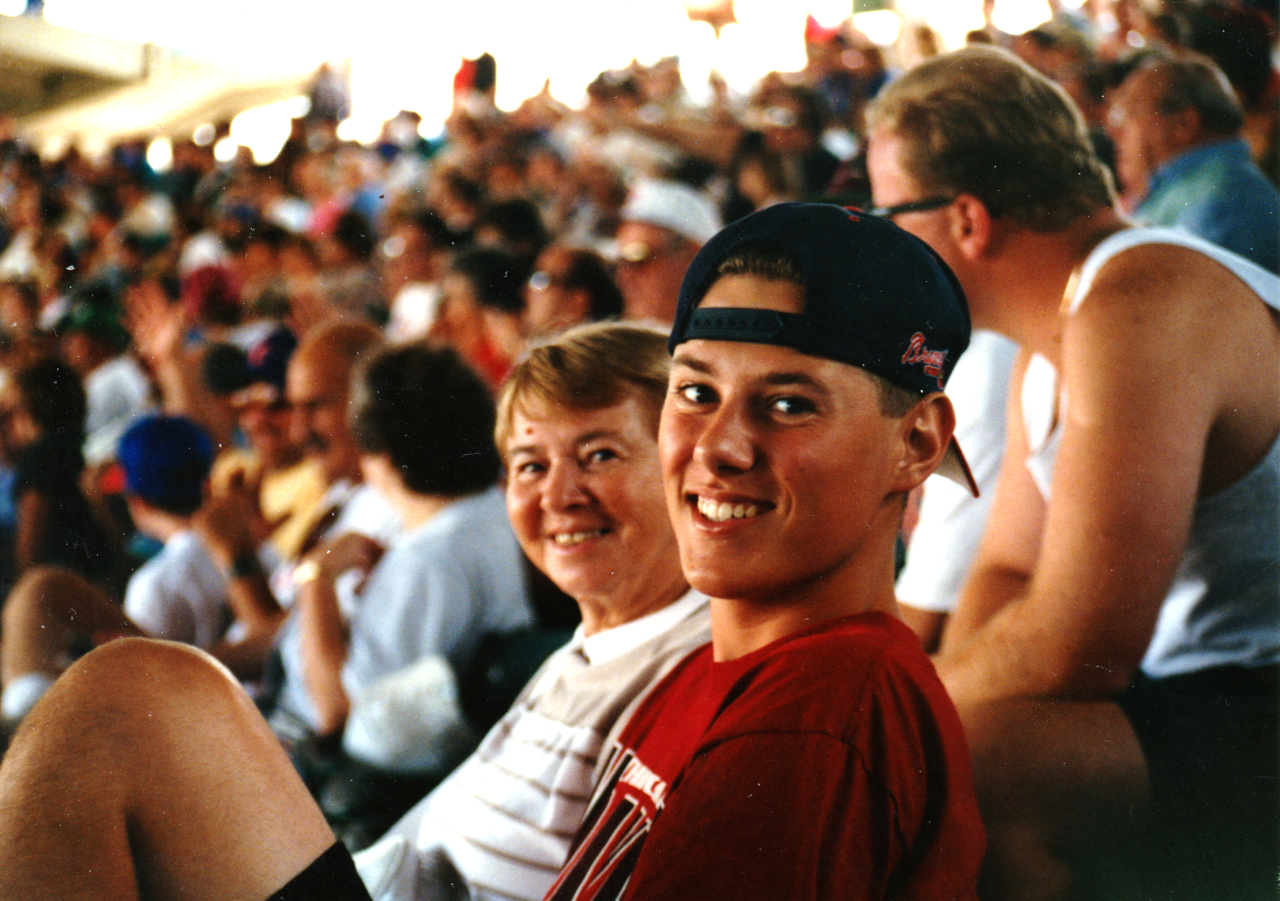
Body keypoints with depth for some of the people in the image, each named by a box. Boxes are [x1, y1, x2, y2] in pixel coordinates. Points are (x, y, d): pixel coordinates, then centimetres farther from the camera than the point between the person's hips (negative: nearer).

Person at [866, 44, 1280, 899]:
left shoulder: (1142, 303, -21)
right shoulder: (1048, 347, 13)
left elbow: (1078, 645, -26)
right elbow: (1006, 573, 16)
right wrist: (943, 685, -4)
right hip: (1190, 700, 10)